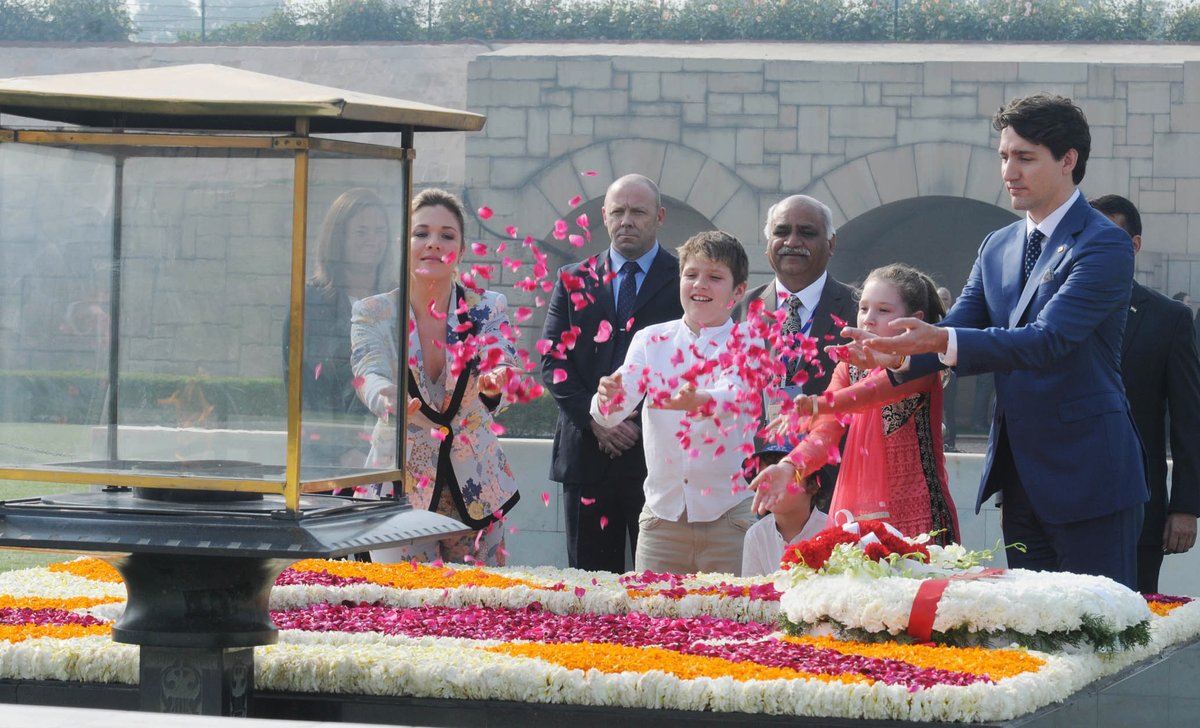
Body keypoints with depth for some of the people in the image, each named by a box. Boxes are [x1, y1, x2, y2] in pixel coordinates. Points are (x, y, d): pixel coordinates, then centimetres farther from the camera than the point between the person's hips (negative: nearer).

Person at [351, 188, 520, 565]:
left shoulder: (487, 309, 1)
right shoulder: (374, 314, -3)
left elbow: (501, 361, -16)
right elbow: (369, 375, -18)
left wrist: (493, 382, -41)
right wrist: (391, 402, -43)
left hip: (474, 487, 1)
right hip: (400, 487, -1)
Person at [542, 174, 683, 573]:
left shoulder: (684, 281, 4)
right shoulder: (574, 280, 13)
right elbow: (553, 360, 7)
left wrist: (641, 423, -11)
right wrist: (594, 420, -7)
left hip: (657, 452, -3)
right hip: (587, 449, 3)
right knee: (590, 579, 5)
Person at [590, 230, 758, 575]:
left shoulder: (747, 348, 0)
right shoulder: (650, 340, 7)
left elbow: (734, 398, -21)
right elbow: (622, 401, -7)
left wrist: (700, 401, -43)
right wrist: (607, 399, -31)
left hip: (727, 518, -2)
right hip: (662, 515, 2)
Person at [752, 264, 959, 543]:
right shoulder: (849, 369, 12)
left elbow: (882, 387, -25)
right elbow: (827, 430, -3)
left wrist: (818, 405, -40)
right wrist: (790, 466, -23)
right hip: (856, 513, 4)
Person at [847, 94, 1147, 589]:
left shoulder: (1104, 245, -12)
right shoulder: (997, 248, 14)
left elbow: (1047, 340, -23)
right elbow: (957, 333, 8)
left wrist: (940, 340, -33)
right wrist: (901, 355, -15)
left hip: (1086, 474, -8)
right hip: (1019, 477, 8)